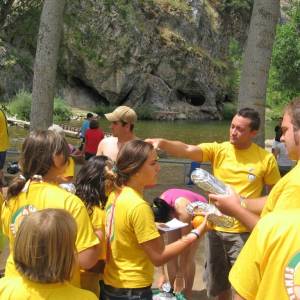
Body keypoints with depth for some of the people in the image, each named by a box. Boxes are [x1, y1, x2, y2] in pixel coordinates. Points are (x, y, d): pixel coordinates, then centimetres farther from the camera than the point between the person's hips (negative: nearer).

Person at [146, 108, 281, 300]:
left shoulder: (266, 159, -7)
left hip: (244, 232, -3)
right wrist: (162, 143, -37)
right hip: (216, 228, 3)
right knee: (217, 283, 17)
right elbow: (187, 150, -19)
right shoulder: (218, 150, -4)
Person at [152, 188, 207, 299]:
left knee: (188, 256, -11)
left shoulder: (183, 210, -44)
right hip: (177, 215, 4)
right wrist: (162, 274, -23)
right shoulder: (157, 210, -32)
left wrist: (180, 276, -28)